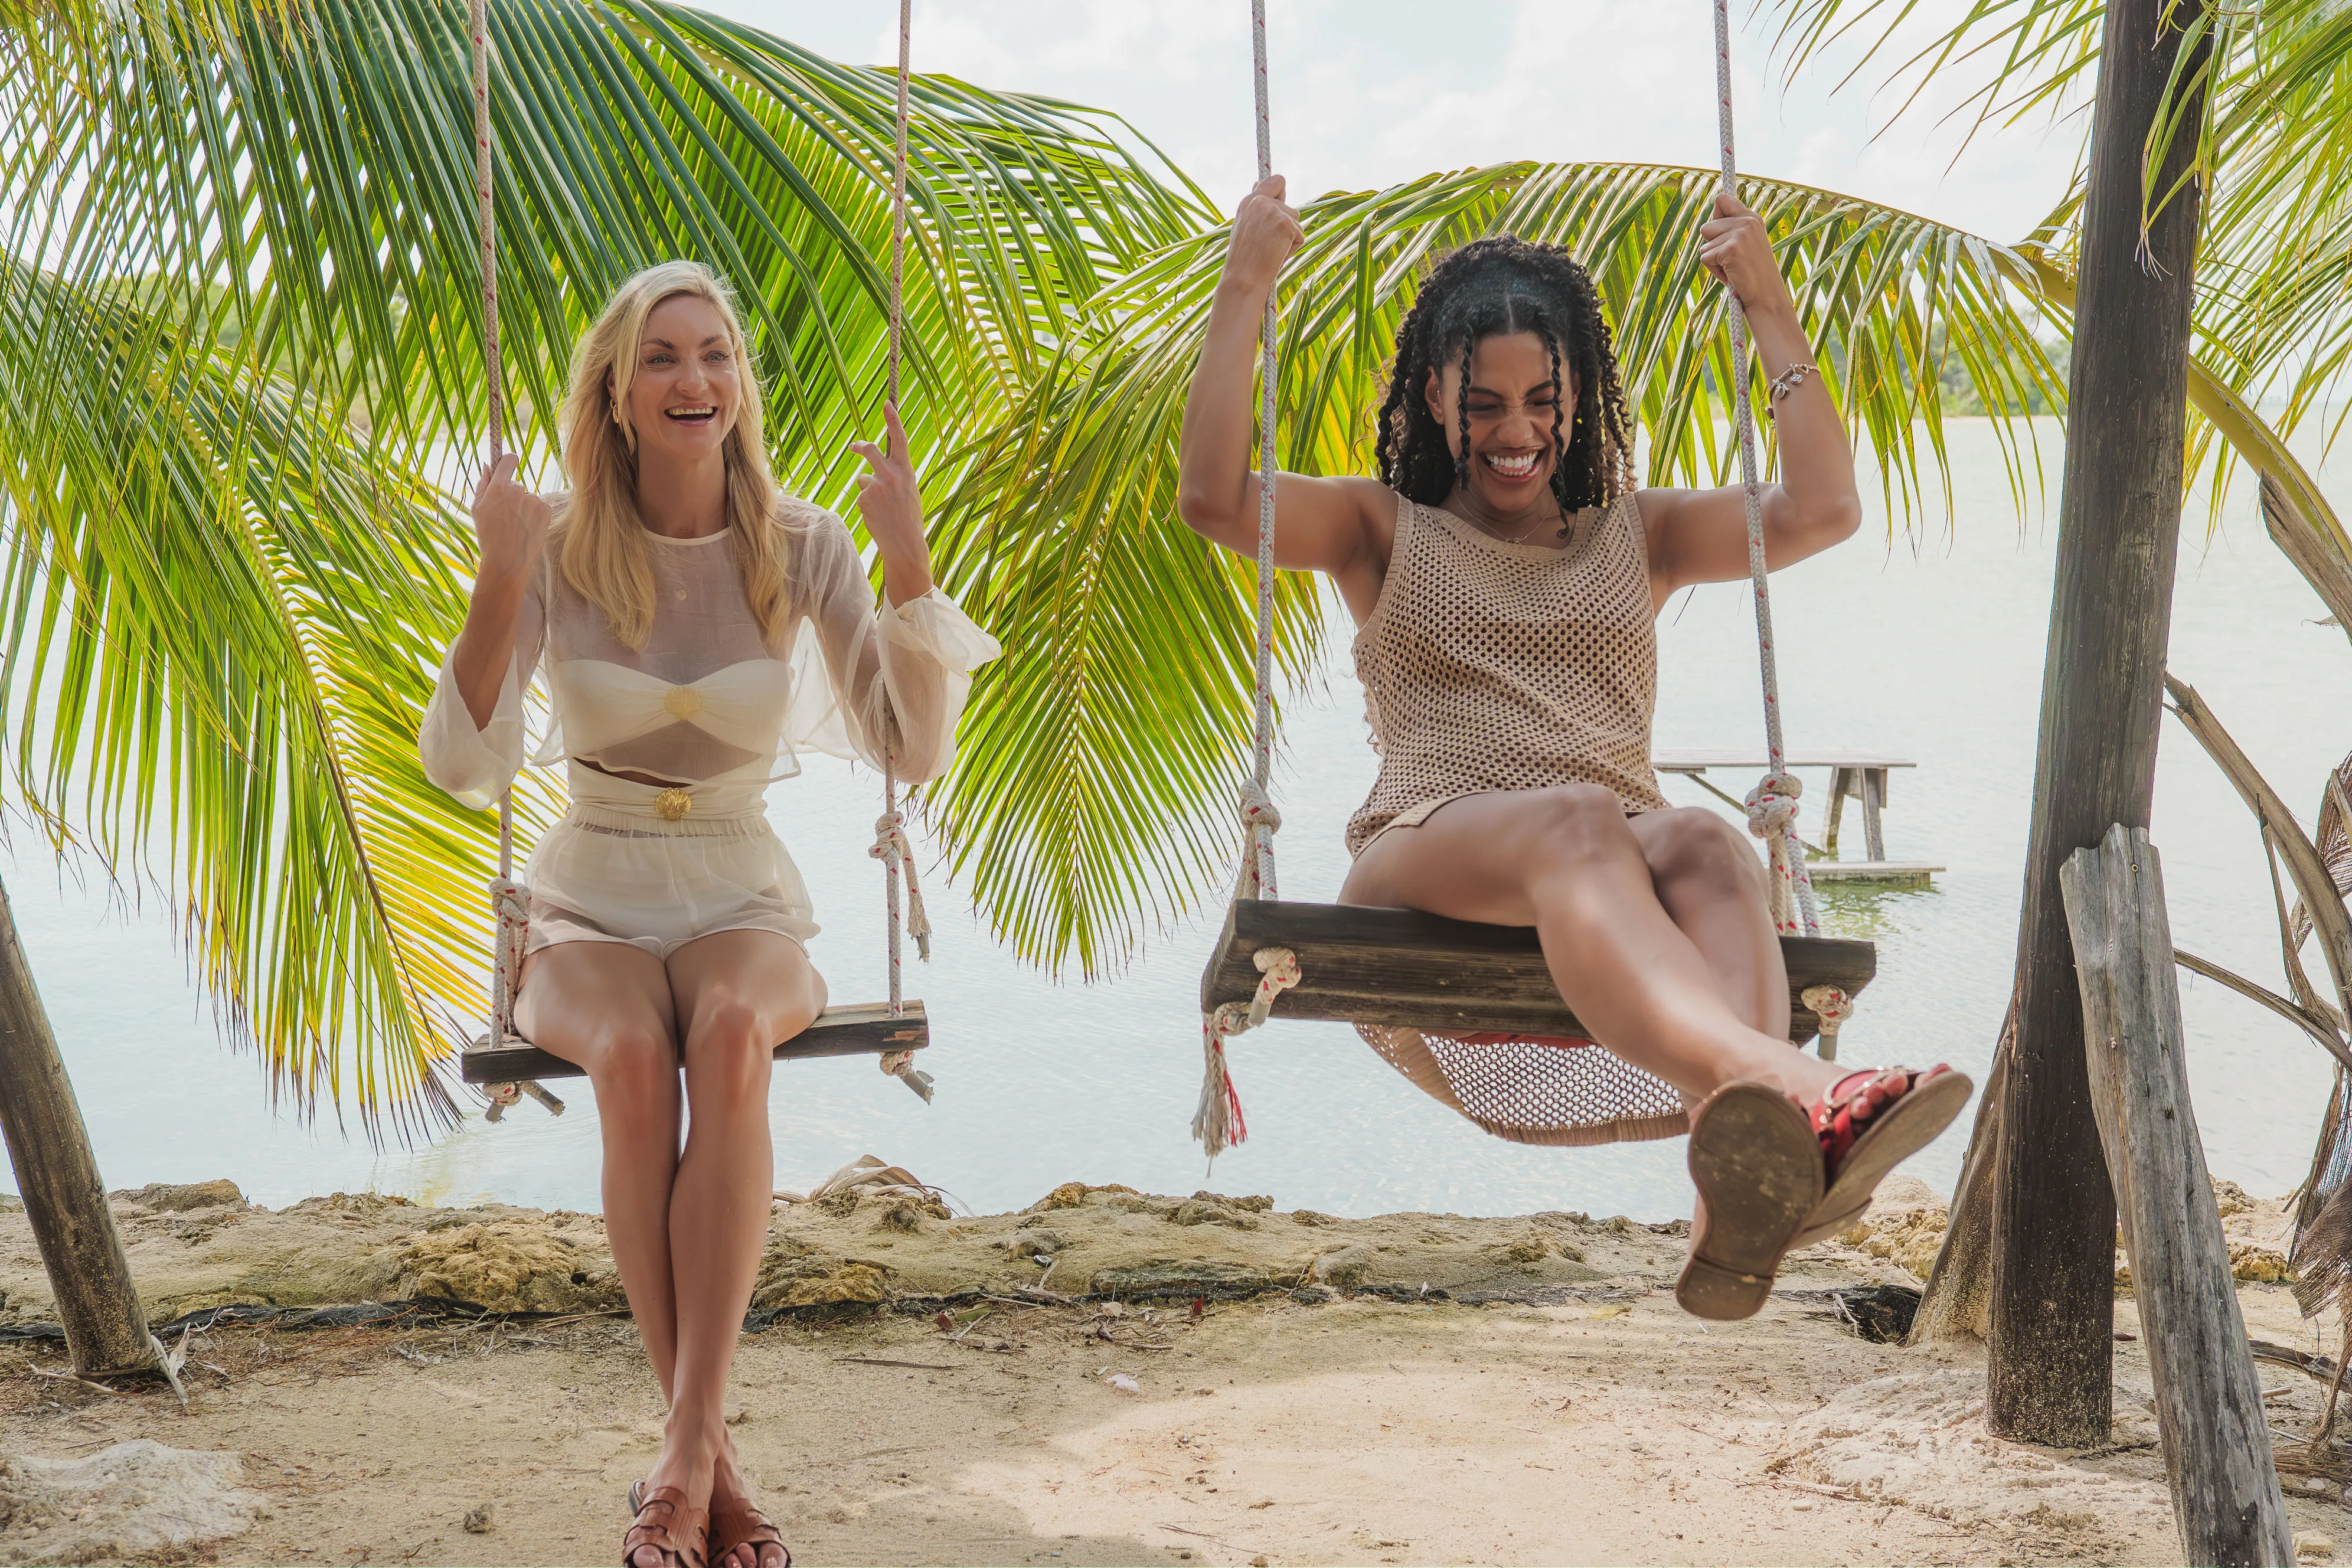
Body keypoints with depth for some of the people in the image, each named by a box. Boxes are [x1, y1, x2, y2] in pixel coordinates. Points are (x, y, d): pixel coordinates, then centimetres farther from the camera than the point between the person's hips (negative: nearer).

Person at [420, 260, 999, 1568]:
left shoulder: (802, 549, -1)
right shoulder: (560, 549, -3)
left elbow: (919, 751, -7)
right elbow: (464, 768, -12)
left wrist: (907, 555, -17)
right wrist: (502, 579, -23)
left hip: (745, 906, 0)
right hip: (592, 908, 0)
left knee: (729, 1036, -36)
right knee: (634, 1058, -35)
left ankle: (688, 1445, -35)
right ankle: (711, 1456, -27)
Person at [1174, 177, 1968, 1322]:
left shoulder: (1636, 533, 30)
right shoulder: (1385, 530, 24)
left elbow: (1822, 509, 15)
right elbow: (1212, 497, 6)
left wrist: (1769, 306, 17)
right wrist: (1244, 288, 7)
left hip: (1608, 874, 3)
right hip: (1427, 864, -2)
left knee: (1703, 847, -36)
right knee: (1577, 822, -39)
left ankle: (1735, 1197, -65)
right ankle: (1771, 1080, -69)